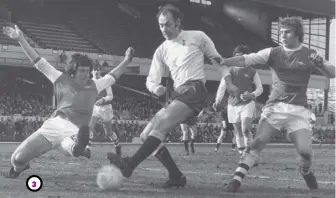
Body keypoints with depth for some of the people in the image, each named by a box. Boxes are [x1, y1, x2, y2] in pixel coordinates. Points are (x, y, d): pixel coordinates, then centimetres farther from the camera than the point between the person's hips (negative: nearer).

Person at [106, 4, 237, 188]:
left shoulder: (197, 37, 3)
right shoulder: (161, 50, 15)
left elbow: (217, 59, 13)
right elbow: (151, 79, 12)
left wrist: (229, 83, 5)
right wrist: (155, 88, -11)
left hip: (195, 90, -7)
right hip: (177, 96, 7)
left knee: (160, 125, -27)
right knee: (146, 136, -2)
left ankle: (129, 165, -34)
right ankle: (176, 176, -2)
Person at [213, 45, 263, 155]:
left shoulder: (252, 71, 2)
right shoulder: (230, 70, 6)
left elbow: (260, 88, 5)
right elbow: (222, 86, 3)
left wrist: (252, 95, -16)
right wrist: (218, 100, -12)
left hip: (247, 103, -3)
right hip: (233, 104, 3)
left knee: (245, 129, -18)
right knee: (238, 132, 5)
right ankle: (242, 153, 12)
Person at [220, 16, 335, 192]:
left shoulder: (309, 55, 6)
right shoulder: (272, 53, 5)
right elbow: (246, 59, -6)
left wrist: (320, 64, -18)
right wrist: (221, 61, -21)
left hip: (299, 110, 0)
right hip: (275, 106, 0)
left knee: (305, 150, -9)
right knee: (257, 143, -16)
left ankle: (306, 171, 25)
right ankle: (236, 181, -16)